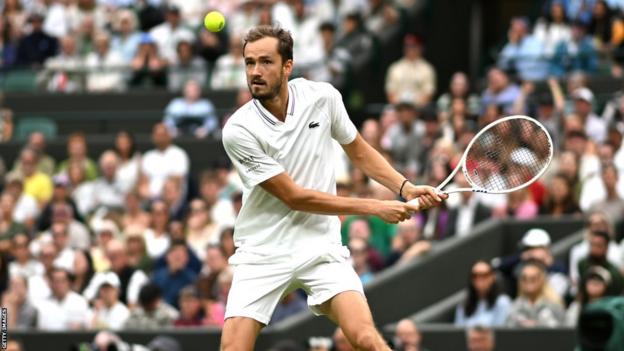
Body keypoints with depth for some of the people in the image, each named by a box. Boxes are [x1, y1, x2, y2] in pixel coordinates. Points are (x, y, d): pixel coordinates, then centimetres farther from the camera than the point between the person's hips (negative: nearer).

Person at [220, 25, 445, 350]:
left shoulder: (322, 96, -3)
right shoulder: (238, 131, -14)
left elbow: (359, 152, 15)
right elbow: (294, 197, -13)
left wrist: (405, 188, 0)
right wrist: (375, 207, -11)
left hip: (319, 246, 1)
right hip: (262, 252, -1)